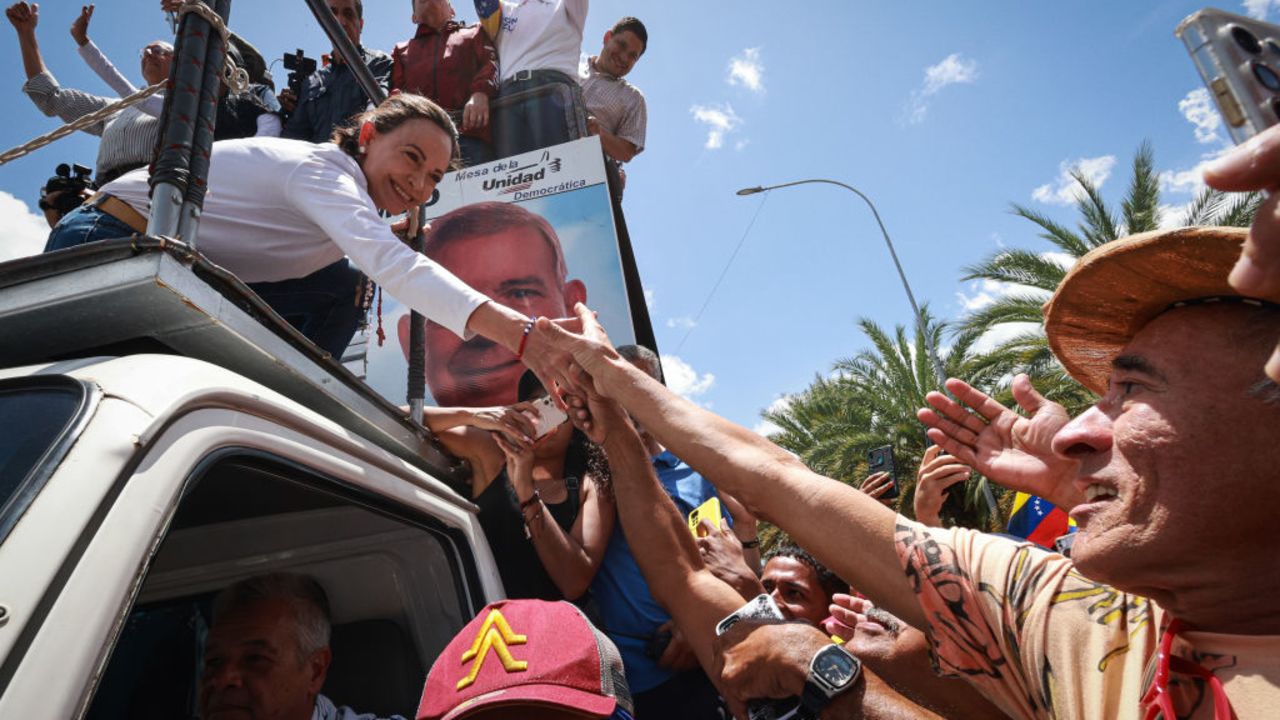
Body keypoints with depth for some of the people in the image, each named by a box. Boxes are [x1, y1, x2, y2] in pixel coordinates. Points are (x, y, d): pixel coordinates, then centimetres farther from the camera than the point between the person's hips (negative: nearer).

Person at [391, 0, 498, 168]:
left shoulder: (474, 33, 31)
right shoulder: (402, 50, 37)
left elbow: (491, 61, 10)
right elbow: (395, 92, 22)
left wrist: (480, 92, -13)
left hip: (469, 133, -2)